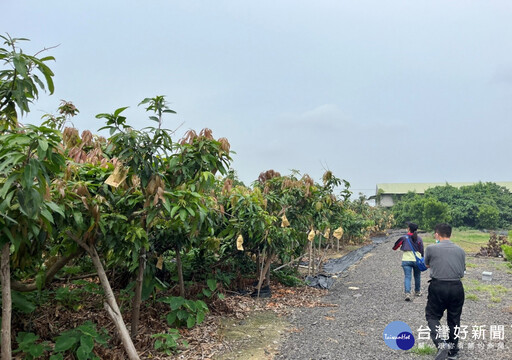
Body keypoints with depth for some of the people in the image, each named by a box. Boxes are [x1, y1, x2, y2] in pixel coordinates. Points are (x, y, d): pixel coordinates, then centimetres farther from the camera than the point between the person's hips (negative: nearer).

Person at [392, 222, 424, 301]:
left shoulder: (404, 238, -4)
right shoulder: (419, 239, 0)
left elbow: (395, 247, 7)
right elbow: (422, 251, 1)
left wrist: (394, 248, 30)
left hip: (406, 260, -2)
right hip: (417, 260, 2)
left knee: (407, 277, -3)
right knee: (417, 276, 20)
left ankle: (407, 293, -19)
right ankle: (417, 291, 36)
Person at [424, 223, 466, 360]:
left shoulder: (431, 248, -5)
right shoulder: (460, 250, 7)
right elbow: (462, 270, 14)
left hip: (438, 287, -4)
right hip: (457, 287, 4)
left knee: (432, 316, 11)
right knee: (454, 319, 17)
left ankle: (441, 343, -10)